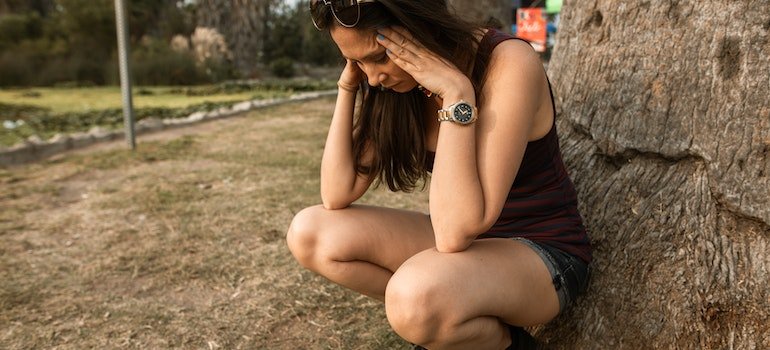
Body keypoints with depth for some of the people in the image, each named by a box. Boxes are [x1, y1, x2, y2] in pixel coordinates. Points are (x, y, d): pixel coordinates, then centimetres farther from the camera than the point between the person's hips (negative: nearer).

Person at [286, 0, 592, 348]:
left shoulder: (509, 65, -25)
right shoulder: (400, 79, -5)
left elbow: (457, 231, -31)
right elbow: (337, 196, -8)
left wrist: (457, 93, -34)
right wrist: (348, 86, -13)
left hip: (542, 254, -6)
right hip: (465, 240, 7)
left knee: (417, 295, -38)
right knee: (309, 234, -8)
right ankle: (480, 317, 1)